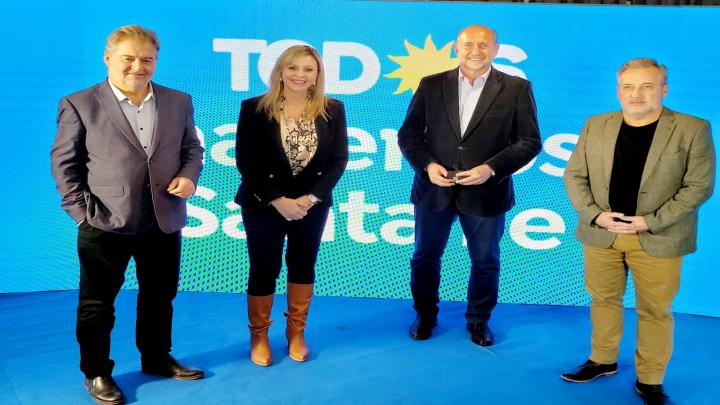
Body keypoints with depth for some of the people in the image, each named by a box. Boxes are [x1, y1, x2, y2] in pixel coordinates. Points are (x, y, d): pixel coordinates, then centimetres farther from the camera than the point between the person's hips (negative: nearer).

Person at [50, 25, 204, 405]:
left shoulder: (178, 101, 6)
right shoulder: (79, 104, -4)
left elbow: (192, 148, 13)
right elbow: (64, 163, -3)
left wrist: (188, 175, -7)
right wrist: (82, 211, -10)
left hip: (164, 222, 4)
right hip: (105, 225, -3)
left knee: (160, 297, 18)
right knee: (97, 304, 9)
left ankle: (157, 359, 37)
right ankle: (96, 372, 26)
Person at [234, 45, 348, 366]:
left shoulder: (332, 110, -3)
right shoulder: (254, 108, -9)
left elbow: (338, 160, -3)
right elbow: (245, 162, -10)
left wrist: (311, 198, -14)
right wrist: (278, 200, -17)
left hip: (313, 204, 2)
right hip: (264, 205, -2)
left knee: (303, 267, 13)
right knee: (263, 270, 5)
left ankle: (296, 332, 30)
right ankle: (258, 336, 24)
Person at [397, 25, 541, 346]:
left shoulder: (517, 89, -3)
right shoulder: (431, 85, 2)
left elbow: (530, 142, -5)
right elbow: (408, 134, 4)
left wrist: (491, 169, -17)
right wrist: (427, 165, -13)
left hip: (486, 192, -1)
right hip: (434, 188, 2)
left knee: (485, 262, 12)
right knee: (425, 257, 13)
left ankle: (479, 320, 35)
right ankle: (425, 315, 35)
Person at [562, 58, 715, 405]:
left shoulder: (693, 130, -7)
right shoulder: (596, 126, 3)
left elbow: (699, 185, -10)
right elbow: (574, 175, 4)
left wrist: (651, 222, -16)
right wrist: (595, 215, -11)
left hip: (659, 239, -3)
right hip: (600, 233, 3)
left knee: (655, 311, 7)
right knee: (603, 299, 16)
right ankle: (602, 361, 35)